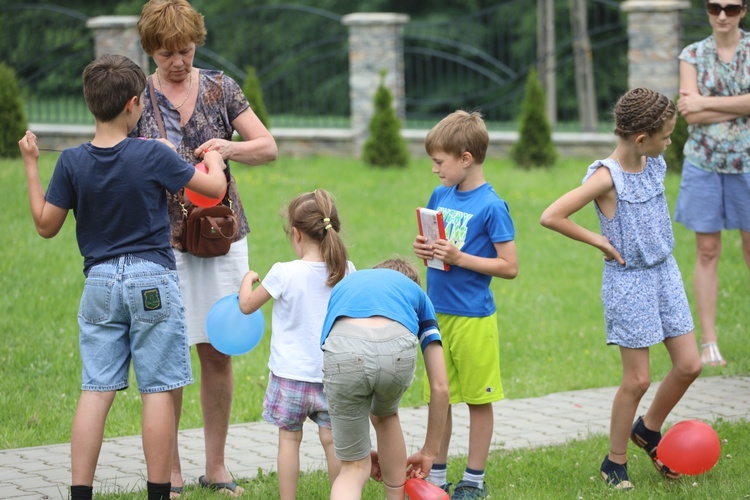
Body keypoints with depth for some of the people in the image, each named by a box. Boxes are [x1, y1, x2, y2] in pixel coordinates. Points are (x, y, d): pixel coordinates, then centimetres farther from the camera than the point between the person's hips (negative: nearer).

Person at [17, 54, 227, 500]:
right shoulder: (153, 156, -10)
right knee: (158, 390, 2)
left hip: (100, 283, 3)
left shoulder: (72, 163, -3)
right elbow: (215, 187, -1)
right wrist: (214, 157, 20)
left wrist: (31, 166, 12)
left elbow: (46, 225, 4)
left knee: (96, 391, 4)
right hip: (152, 280, -3)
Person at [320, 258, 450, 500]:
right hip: (397, 348, 0)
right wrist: (429, 451, 44)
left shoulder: (344, 285, 43)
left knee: (354, 467, 17)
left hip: (342, 348, 1)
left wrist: (361, 449, 53)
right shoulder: (416, 292, 38)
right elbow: (440, 387, 33)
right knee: (386, 416, 37)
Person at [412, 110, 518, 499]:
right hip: (437, 313, 6)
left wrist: (459, 257, -20)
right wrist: (423, 249, -3)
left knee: (479, 400, 7)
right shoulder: (440, 196, 6)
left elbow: (510, 266, -14)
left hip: (473, 318, -6)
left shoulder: (491, 206, -13)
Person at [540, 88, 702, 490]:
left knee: (689, 365, 7)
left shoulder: (655, 165, 3)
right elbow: (551, 217, -25)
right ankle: (615, 461, 14)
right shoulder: (606, 177, -20)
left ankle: (648, 430, 30)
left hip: (665, 273, 7)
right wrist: (598, 241, -17)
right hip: (629, 282, -7)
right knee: (637, 379, -2)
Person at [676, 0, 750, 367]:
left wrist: (706, 102, -14)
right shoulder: (693, 55, 2)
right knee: (707, 251, 2)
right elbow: (691, 115, -9)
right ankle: (708, 341, 6)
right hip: (703, 164, 0)